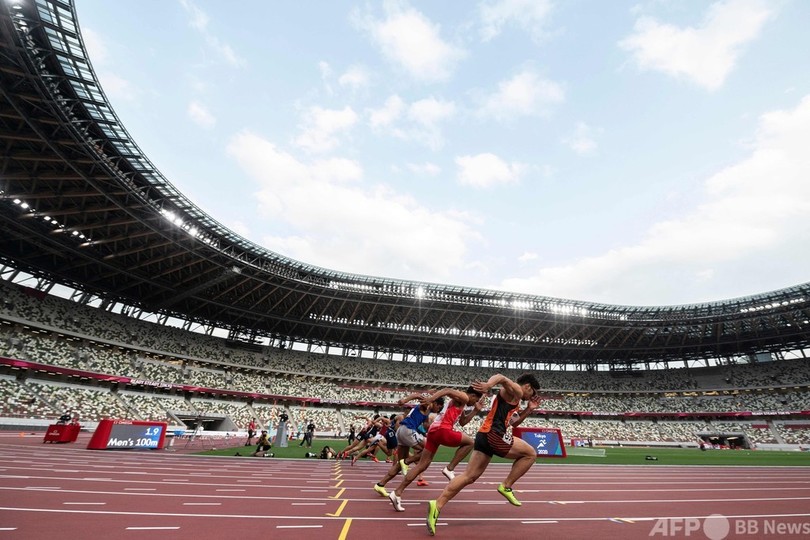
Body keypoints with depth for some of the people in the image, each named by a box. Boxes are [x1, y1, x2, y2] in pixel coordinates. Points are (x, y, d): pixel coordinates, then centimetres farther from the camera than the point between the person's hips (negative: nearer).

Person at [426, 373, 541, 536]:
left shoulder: (514, 399, 30)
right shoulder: (515, 390, 0)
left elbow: (513, 423, 38)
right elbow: (500, 377, -22)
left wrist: (529, 409, 30)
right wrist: (488, 384, -42)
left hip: (485, 435, 9)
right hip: (494, 434, -9)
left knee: (469, 476, 6)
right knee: (530, 453, 10)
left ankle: (437, 505, -1)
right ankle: (506, 487, 8)